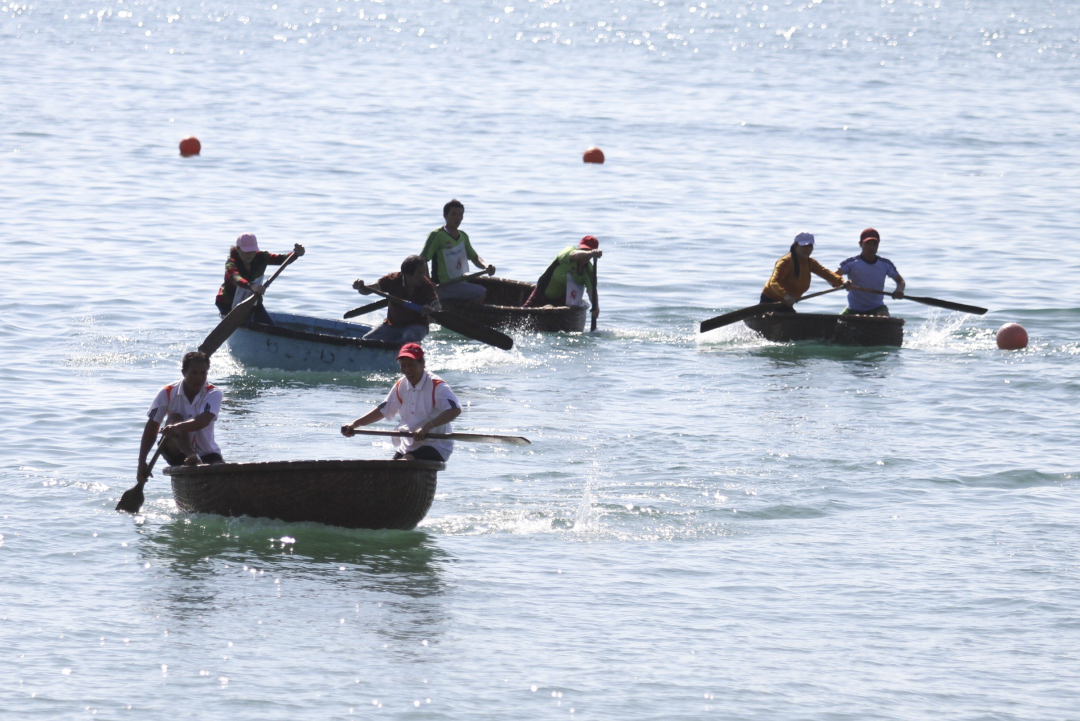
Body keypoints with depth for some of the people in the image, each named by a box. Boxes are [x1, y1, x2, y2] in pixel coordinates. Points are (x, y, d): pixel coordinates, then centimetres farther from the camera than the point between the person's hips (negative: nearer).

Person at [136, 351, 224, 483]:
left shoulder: (213, 394, -10)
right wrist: (142, 462, -14)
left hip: (206, 453, 0)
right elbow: (151, 428, -6)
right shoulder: (167, 393, -7)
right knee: (174, 418, -29)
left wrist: (179, 427, -50)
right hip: (177, 453, 0)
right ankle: (190, 456, -48)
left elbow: (204, 421, -30)